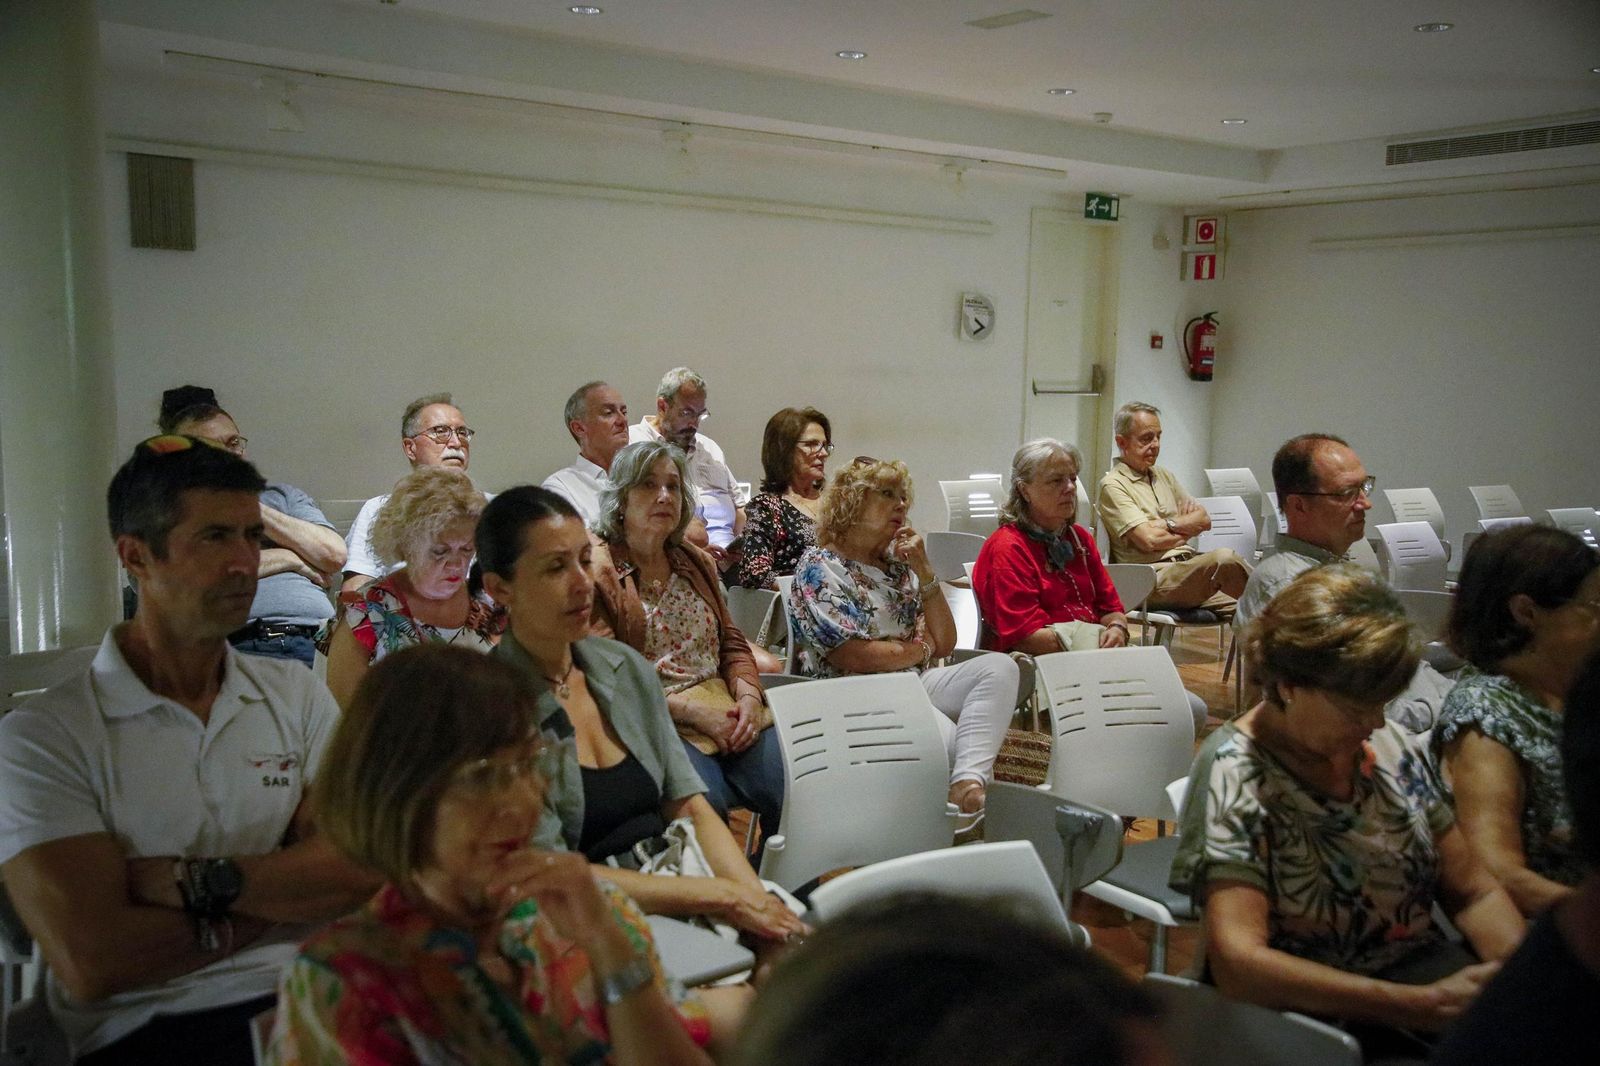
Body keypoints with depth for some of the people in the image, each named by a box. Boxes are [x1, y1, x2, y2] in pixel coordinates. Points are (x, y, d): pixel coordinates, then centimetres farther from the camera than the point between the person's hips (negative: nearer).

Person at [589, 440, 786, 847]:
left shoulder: (696, 562, 17)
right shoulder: (595, 570, -5)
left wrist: (748, 696, -3)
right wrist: (690, 711, -15)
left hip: (727, 710, 6)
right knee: (707, 802, -31)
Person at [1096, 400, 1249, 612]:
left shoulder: (1164, 476, 24)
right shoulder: (1113, 485, -3)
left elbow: (1204, 519, 18)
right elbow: (1149, 540, -12)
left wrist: (1169, 524, 0)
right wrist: (1186, 529, 6)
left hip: (1188, 565, 8)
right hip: (1154, 577, -8)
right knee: (1224, 558, -31)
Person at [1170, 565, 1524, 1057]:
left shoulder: (1394, 747, 4)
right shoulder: (1233, 776, -15)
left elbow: (1473, 892, 11)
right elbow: (1238, 962, -25)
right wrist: (1425, 1007, -28)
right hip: (1312, 1011, -6)